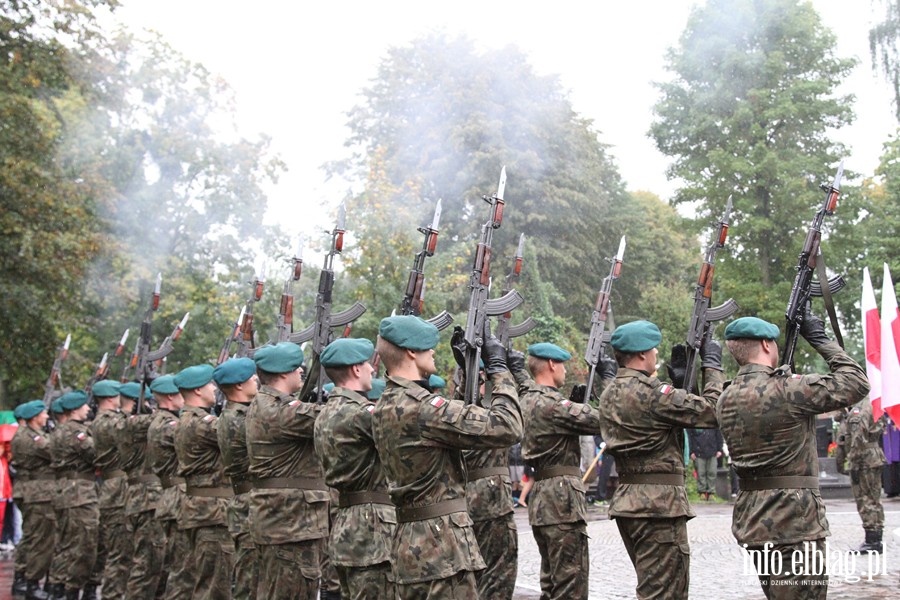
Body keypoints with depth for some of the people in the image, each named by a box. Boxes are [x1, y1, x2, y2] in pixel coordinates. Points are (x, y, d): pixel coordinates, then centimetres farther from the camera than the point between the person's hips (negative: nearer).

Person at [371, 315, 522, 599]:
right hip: (441, 550, -10)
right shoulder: (421, 406, -18)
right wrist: (498, 368, -9)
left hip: (410, 544, 10)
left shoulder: (384, 407, 11)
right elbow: (506, 428, -20)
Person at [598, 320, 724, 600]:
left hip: (626, 500, 9)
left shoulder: (608, 395, 12)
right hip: (660, 503, -9)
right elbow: (710, 410, -13)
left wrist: (677, 376, 19)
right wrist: (712, 364, -1)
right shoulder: (650, 391, -16)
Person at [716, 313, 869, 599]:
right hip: (793, 523, -8)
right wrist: (819, 339, 1)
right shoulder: (788, 390, -16)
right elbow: (857, 383, -7)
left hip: (752, 521, 8)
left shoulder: (726, 401, 8)